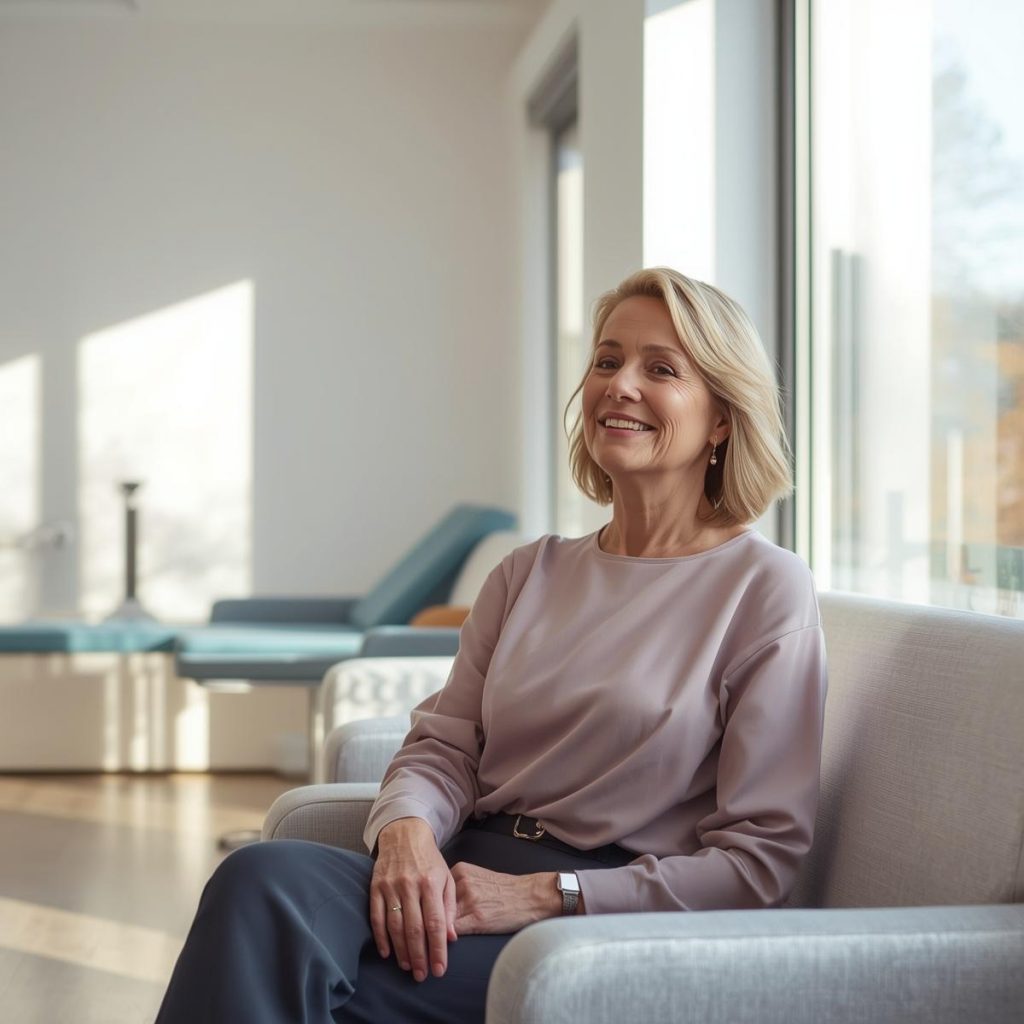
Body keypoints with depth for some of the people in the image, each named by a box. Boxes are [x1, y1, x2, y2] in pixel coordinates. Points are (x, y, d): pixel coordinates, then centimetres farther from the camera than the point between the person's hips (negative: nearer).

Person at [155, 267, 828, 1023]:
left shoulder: (766, 587, -1)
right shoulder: (529, 575, 18)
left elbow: (760, 858, -5)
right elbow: (444, 746, 12)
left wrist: (548, 895, -13)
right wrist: (406, 828, -13)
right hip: (467, 878, 5)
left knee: (281, 959, -29)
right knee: (267, 877, -28)